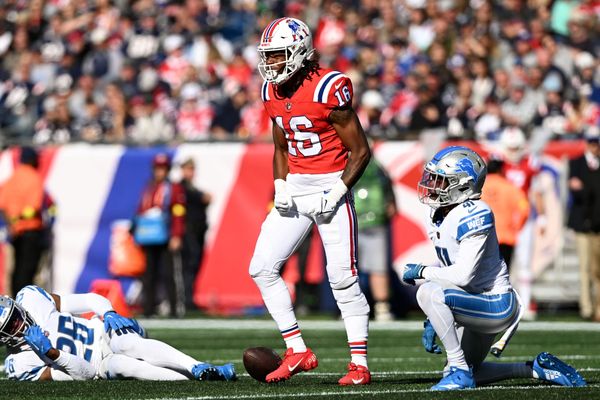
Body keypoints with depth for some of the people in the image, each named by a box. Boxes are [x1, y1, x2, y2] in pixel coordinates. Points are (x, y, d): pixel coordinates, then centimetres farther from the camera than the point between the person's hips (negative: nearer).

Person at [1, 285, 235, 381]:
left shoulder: (29, 298, -7)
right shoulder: (20, 366, -14)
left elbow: (86, 301, 2)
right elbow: (83, 373, -17)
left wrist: (109, 314, -17)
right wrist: (51, 354, -33)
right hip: (100, 366, -2)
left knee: (127, 344, -34)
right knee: (120, 365, -36)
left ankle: (198, 368, -37)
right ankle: (197, 377, -43)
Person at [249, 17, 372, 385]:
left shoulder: (328, 89, -17)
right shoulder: (273, 93, 5)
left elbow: (360, 151, -12)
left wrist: (337, 193, -18)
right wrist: (280, 186, 2)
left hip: (331, 185, -7)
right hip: (296, 188, 7)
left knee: (343, 279, -7)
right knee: (262, 268, 0)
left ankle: (360, 365, 1)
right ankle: (298, 352, 7)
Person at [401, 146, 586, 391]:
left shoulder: (473, 216, -23)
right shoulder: (437, 218, 6)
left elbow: (463, 275, -29)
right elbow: (447, 273, 14)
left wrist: (421, 271, -17)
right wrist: (433, 321, 9)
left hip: (497, 306, -10)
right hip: (477, 306, 10)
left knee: (428, 292, -30)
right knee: (465, 376, 18)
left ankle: (460, 370, -21)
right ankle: (537, 369, 25)